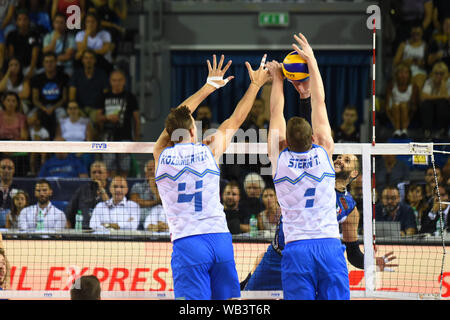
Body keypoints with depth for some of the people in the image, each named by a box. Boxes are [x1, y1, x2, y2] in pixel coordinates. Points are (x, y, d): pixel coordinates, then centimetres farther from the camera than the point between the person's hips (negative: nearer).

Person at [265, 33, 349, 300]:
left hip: (296, 250, -1)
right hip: (330, 244, 1)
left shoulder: (280, 159, 2)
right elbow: (319, 104, 12)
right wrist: (312, 62, 20)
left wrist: (277, 79, 29)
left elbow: (276, 113, 17)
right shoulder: (323, 153, 4)